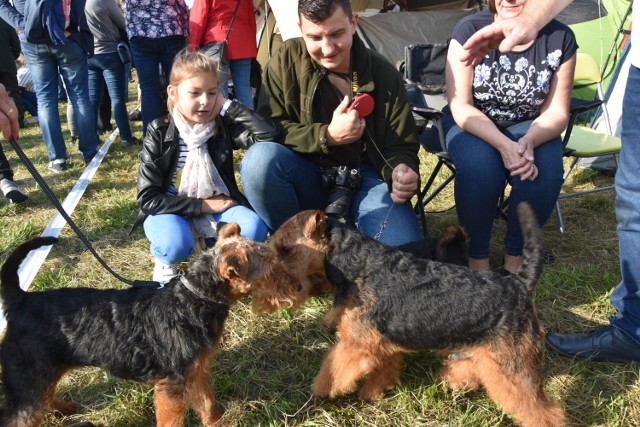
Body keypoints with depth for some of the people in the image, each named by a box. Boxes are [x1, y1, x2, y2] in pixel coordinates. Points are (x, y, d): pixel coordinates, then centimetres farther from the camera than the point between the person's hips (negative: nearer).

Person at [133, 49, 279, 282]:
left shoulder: (224, 127, -6)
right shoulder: (159, 133, -11)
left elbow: (268, 134, -24)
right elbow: (148, 198, -15)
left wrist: (227, 105, -17)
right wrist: (202, 205, -20)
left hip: (215, 206, 3)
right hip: (171, 210, -2)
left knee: (254, 230, -25)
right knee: (176, 246, -35)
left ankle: (210, 245, 5)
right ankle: (164, 257, 3)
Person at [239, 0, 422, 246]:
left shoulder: (384, 75, -5)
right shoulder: (287, 59, -7)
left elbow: (402, 147, -1)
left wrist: (401, 172, -25)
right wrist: (327, 136, -22)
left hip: (366, 177, 0)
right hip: (306, 178, 1)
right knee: (260, 158, -33)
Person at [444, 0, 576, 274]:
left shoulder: (560, 38, -9)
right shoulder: (469, 30, -14)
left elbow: (556, 112, -5)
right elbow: (461, 107, -17)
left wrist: (529, 142, -28)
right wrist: (504, 145, -31)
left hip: (530, 128, 2)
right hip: (474, 127, -1)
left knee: (545, 174, -29)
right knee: (479, 168, -33)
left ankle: (515, 253, -5)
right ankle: (477, 254, -11)